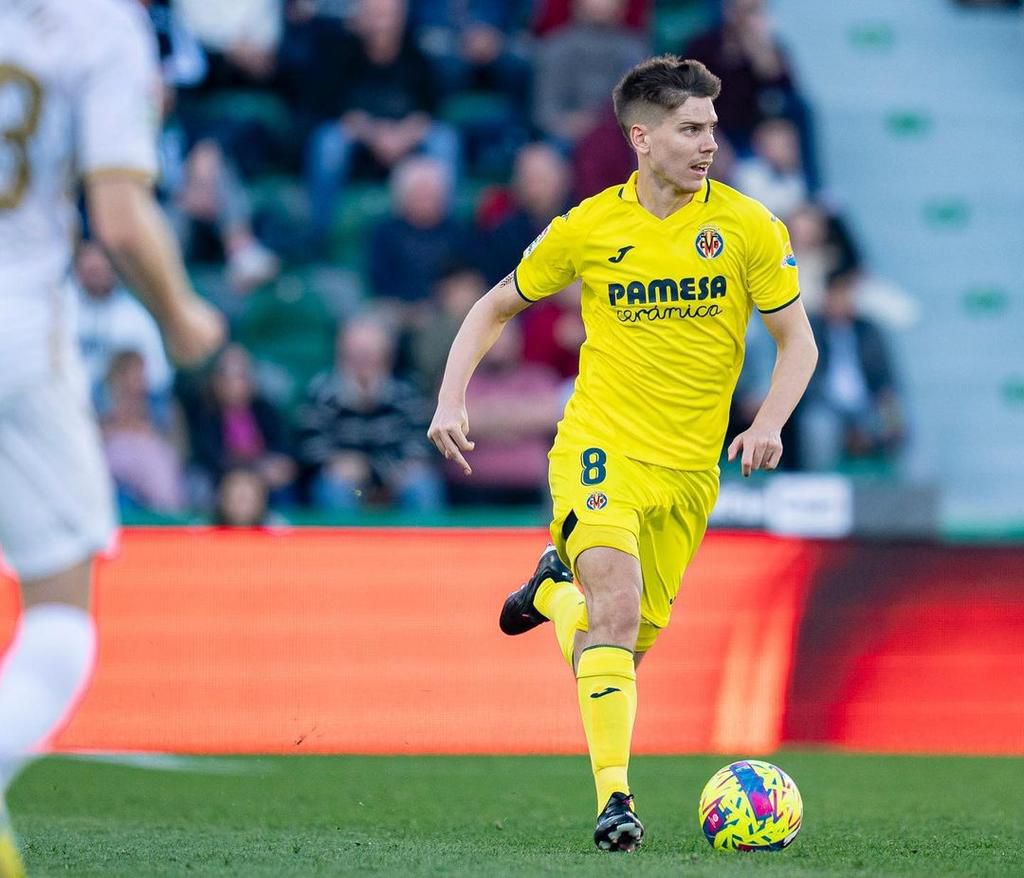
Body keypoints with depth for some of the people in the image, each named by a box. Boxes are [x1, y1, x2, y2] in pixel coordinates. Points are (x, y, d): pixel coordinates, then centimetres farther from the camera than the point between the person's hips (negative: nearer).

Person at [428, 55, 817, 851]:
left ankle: (555, 588, 42)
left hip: (690, 466, 2)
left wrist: (768, 425, -14)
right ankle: (615, 799, -26)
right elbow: (496, 308, 11)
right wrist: (451, 399, -2)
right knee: (617, 608, -25)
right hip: (603, 448, -2)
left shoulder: (746, 225, -2)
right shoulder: (589, 227, -2)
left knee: (630, 644, 9)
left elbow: (798, 342, 4)